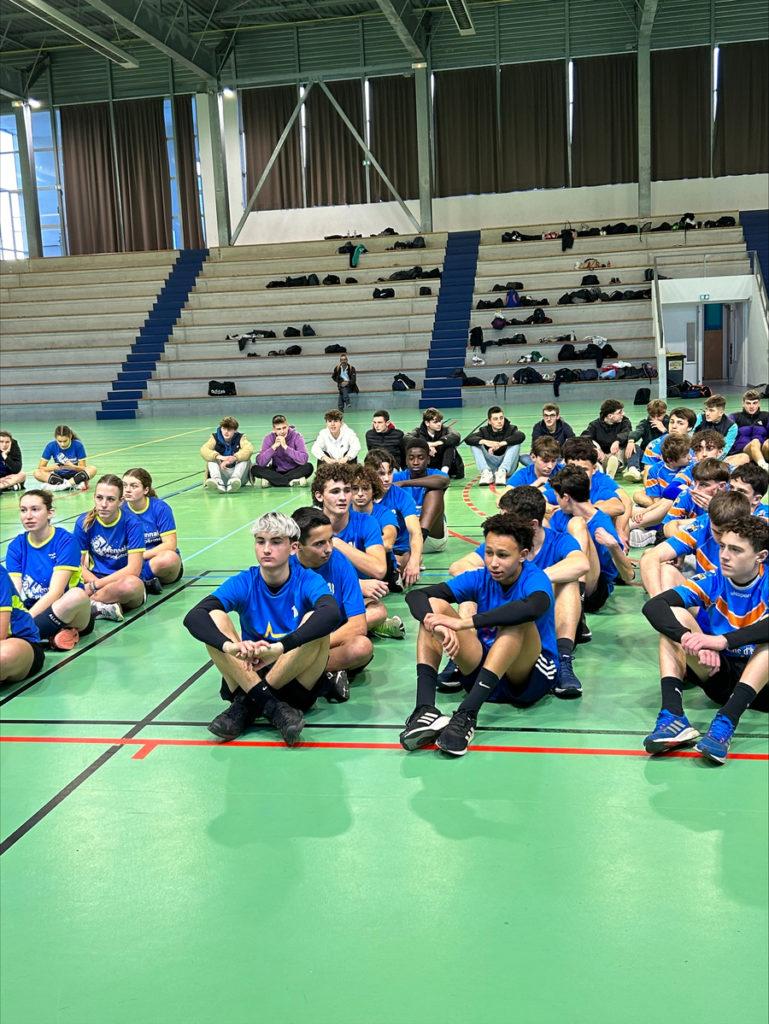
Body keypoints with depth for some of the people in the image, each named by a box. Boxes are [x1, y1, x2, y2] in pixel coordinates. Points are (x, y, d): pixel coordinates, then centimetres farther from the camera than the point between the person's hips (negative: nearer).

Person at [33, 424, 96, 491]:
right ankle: (74, 484, -34)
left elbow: (83, 468, -10)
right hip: (59, 476, 1)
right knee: (37, 473, -25)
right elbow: (41, 467, -7)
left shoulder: (78, 445, -13)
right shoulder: (51, 446, -9)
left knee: (93, 469, -29)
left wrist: (73, 467, -31)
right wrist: (53, 467, -28)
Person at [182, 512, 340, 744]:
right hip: (247, 675, 2)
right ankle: (271, 706, -27)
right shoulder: (243, 583, -6)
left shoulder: (308, 581, -10)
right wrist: (228, 646, -43)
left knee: (315, 622, -28)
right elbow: (192, 617, -22)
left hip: (298, 679, -2)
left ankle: (247, 703, -22)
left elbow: (332, 614, -34)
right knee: (214, 618, -19)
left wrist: (279, 647, -48)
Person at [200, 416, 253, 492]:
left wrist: (234, 458, -42)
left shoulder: (240, 438, 0)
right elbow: (203, 450, -16)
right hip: (222, 474, 1)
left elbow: (249, 449, -24)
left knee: (245, 457, -22)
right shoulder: (215, 438, 4)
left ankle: (234, 480, -45)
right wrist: (219, 457, -36)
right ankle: (217, 481, -42)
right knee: (212, 457, -17)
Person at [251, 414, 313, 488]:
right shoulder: (269, 438, -9)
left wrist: (285, 447, -30)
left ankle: (271, 481, -25)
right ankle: (291, 481, -27)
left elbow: (303, 459, -28)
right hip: (277, 471, 1)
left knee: (308, 467, -31)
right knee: (255, 469, -22)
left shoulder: (296, 436, -14)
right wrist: (274, 446, -27)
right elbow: (260, 462, -20)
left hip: (293, 471, -1)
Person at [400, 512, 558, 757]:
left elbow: (533, 607, -41)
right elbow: (415, 595, -11)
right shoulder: (480, 579, -2)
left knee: (517, 620, -33)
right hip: (482, 675, 4)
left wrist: (463, 622, -43)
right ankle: (424, 709, -31)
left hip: (530, 679, -4)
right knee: (433, 607, -12)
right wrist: (439, 624, -34)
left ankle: (466, 715, -43)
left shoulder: (535, 579, -14)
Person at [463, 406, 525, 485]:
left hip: (507, 465, -1)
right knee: (474, 444, -13)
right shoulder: (485, 431, 1)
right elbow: (468, 439, -17)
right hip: (490, 466, 1)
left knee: (516, 443, -23)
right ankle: (486, 472, -30)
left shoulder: (510, 429, -2)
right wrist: (485, 441, -36)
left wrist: (500, 444, -37)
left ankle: (502, 471, -35)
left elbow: (521, 436, -27)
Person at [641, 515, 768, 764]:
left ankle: (725, 723, -42)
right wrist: (691, 640, -36)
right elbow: (653, 606, -18)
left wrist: (724, 640, -47)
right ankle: (673, 715, -34)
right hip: (720, 674, 3)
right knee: (673, 616, -16)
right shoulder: (713, 581, -4)